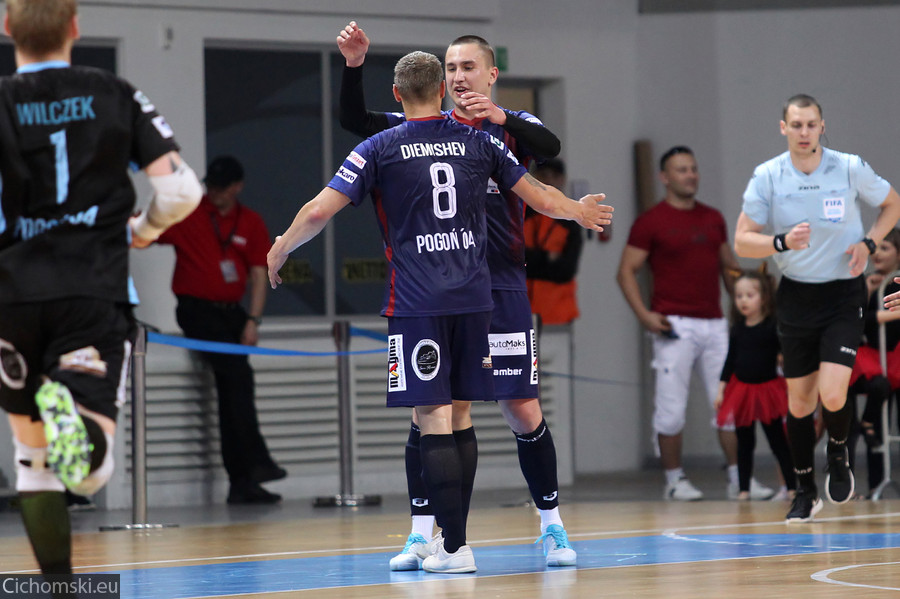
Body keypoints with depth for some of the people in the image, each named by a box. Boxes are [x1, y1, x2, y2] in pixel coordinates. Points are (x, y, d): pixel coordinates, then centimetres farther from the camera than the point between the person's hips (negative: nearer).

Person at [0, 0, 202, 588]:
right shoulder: (116, 95, 4)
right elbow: (181, 188, -2)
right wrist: (144, 229, 18)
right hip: (95, 292, -1)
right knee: (90, 470, -5)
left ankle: (60, 583, 18)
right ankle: (73, 414, -37)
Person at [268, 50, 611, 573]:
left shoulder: (380, 148, -1)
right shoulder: (478, 142, 7)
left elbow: (319, 212, -5)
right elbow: (542, 199, 14)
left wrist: (280, 250, 13)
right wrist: (579, 212, 35)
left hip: (416, 304, -3)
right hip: (473, 300, 3)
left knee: (433, 419, -4)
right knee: (458, 419, 11)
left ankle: (456, 548, -7)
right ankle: (450, 536, 18)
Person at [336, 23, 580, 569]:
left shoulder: (512, 126, 5)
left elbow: (549, 146, -17)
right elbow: (355, 121, 2)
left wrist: (501, 118, -35)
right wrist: (354, 66, -15)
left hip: (501, 288, -2)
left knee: (523, 411, -1)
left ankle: (552, 525, 12)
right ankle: (423, 533, 2)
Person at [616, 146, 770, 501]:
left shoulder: (713, 219, 13)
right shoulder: (651, 222, -3)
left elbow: (728, 267, 21)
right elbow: (626, 271, -4)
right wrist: (644, 314, -16)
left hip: (714, 324, 5)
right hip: (675, 326, -5)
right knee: (671, 406, -2)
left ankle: (738, 477, 7)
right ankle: (674, 480, 9)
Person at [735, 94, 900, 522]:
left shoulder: (850, 168, -8)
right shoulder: (767, 177, -6)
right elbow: (742, 242, -5)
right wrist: (783, 242, -24)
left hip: (843, 295, -2)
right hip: (796, 296, 2)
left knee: (832, 393, -17)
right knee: (799, 400, 7)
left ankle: (838, 457, 15)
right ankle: (806, 492, 23)